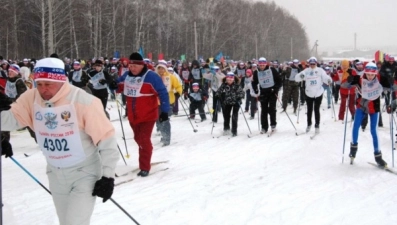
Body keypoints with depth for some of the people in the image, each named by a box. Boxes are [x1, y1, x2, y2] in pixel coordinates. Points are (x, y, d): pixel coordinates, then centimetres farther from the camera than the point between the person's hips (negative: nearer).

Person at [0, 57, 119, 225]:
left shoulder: (83, 101, -24)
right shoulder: (31, 98, -8)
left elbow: (106, 138, -21)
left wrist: (107, 176, -20)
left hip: (85, 173, -6)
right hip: (56, 173, 6)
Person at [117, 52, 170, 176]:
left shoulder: (151, 77, -16)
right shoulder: (126, 75, 3)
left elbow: (163, 93, -15)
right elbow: (117, 84, 25)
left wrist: (165, 111, -17)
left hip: (148, 115, -6)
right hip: (133, 115, 6)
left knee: (144, 140, -9)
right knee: (138, 139, 16)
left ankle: (145, 167, 0)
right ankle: (145, 162, 35)